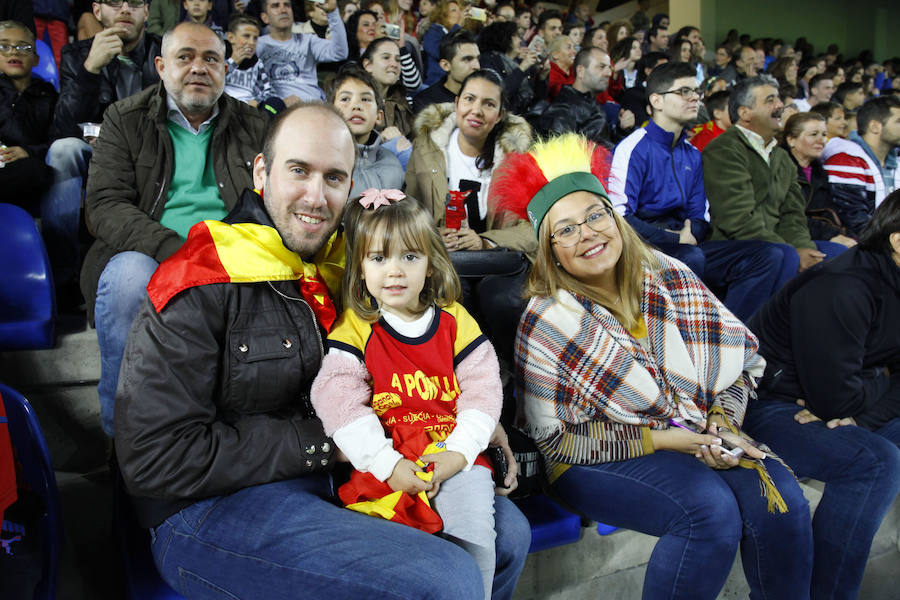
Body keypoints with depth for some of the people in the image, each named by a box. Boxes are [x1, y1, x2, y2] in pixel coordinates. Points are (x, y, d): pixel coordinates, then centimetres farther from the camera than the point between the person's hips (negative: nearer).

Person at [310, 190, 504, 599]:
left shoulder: (455, 321, 7)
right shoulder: (354, 329, 1)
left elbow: (482, 389, 5)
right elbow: (338, 401, -7)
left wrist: (461, 450, -10)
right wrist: (388, 464, -14)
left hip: (454, 458, 2)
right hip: (385, 464, -1)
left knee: (474, 542, -14)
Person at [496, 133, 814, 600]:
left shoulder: (667, 277, -1)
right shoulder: (548, 322, -13)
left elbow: (739, 358, 7)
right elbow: (553, 439, -12)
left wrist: (723, 420, -11)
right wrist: (661, 440, -18)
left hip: (693, 436, 5)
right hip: (595, 460, -4)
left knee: (781, 498, -18)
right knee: (712, 508, -28)